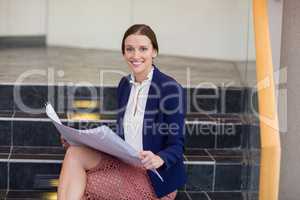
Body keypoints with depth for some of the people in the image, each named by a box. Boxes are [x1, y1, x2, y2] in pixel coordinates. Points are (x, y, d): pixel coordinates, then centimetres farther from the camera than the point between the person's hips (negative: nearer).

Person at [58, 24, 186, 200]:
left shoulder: (171, 89, -14)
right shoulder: (125, 84, 7)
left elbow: (177, 146, -12)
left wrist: (159, 159, -33)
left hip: (155, 177, -6)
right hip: (124, 163, 7)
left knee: (80, 185, -21)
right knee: (75, 152, -17)